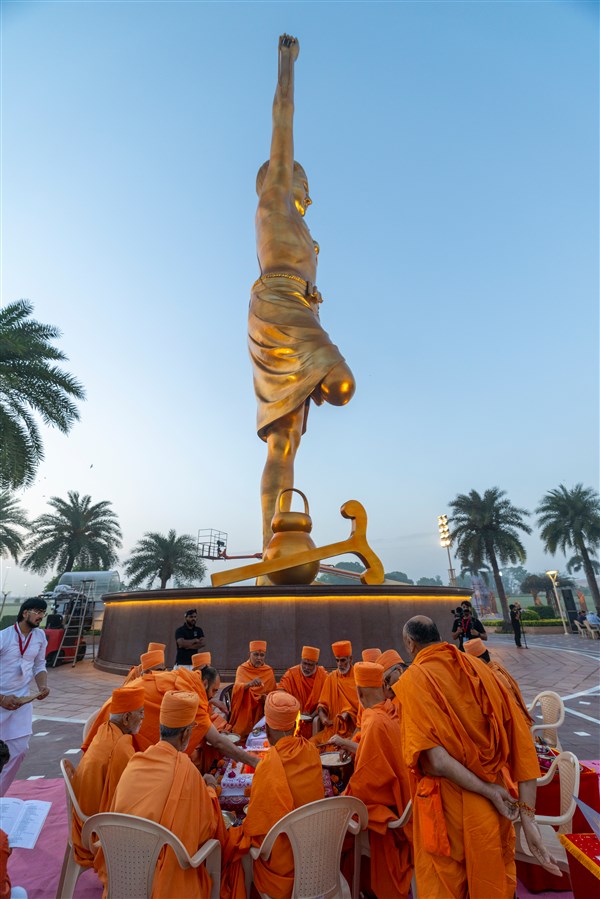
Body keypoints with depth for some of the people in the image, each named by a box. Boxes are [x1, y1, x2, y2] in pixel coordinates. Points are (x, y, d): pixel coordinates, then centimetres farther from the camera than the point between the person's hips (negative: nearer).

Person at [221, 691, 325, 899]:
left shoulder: (269, 766, -29)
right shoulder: (311, 751, -12)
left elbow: (255, 823, -17)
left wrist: (242, 831, 2)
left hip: (284, 860, -5)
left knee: (233, 845, 16)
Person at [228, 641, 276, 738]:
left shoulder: (269, 671, 0)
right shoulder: (242, 669, -8)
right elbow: (237, 687, -25)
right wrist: (250, 684, -47)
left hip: (261, 711, 2)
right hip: (244, 710, -2)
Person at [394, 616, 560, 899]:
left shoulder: (412, 680, -19)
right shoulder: (479, 668, -4)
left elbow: (436, 761, -27)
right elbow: (520, 741, -8)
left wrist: (489, 791, -14)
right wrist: (527, 815, -7)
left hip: (449, 804, -4)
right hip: (495, 799, 5)